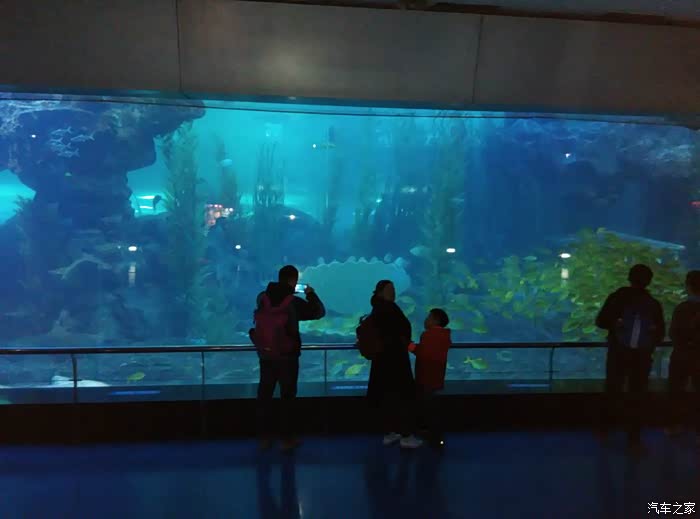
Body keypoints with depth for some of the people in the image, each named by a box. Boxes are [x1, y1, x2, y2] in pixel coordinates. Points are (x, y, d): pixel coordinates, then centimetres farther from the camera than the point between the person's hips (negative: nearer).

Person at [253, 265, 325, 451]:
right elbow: (319, 312, -5)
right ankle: (287, 438, 12)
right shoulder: (294, 302, -14)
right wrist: (311, 294, 10)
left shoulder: (262, 298, -2)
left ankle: (265, 437, 18)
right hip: (287, 356, -4)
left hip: (266, 355, 4)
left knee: (265, 394, 12)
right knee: (287, 395, 7)